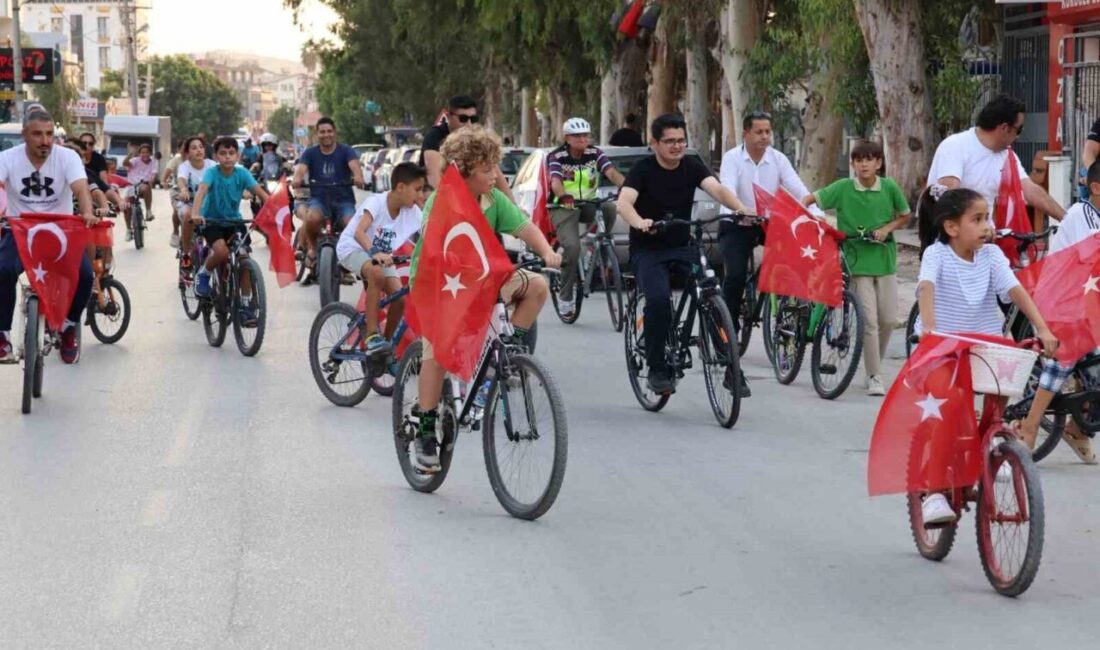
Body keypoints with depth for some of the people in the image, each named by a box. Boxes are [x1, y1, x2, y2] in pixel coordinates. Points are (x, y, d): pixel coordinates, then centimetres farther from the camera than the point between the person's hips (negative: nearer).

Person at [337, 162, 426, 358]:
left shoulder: (413, 212, -8)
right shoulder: (376, 202, -25)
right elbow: (359, 232, -38)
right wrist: (375, 253, -54)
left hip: (382, 255, 5)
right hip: (353, 248, -5)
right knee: (376, 273, -37)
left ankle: (387, 342, 5)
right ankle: (372, 335, -31)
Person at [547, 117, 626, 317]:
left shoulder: (595, 154, -1)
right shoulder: (557, 157, -9)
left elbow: (611, 172, -17)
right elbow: (555, 181, -27)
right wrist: (564, 196, -50)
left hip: (588, 205, 3)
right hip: (564, 207, -3)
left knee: (609, 209, -31)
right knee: (572, 247, -25)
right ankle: (565, 297, -12)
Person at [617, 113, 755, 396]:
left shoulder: (692, 166, 2)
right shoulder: (643, 169, -8)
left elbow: (717, 188, -15)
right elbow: (624, 202, -25)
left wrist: (740, 207, -37)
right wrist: (640, 222, -48)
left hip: (683, 247, 3)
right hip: (648, 250, -3)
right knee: (658, 299, -29)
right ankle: (657, 369, -12)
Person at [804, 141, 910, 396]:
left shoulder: (890, 188, -1)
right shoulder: (843, 188, -6)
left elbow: (905, 216, 11)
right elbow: (811, 198, -1)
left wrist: (887, 229, -6)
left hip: (884, 258, 2)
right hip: (858, 261, -2)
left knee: (888, 319, 4)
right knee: (869, 321, -7)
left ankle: (875, 365, 27)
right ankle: (874, 377, 0)